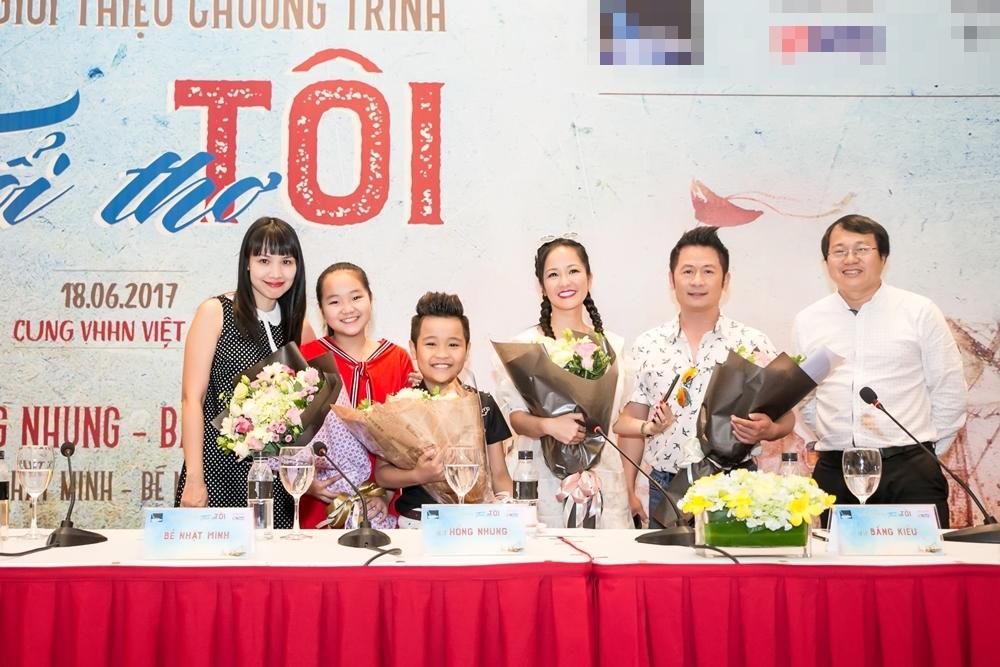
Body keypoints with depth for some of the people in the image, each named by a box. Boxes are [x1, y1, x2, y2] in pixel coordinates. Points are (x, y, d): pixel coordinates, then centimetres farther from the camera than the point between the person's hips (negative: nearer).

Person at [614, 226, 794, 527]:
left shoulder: (754, 344, 1)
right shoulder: (647, 346, 7)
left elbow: (786, 417, 4)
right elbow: (630, 422, 10)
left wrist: (766, 430, -19)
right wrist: (628, 490, 0)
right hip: (664, 489, 1)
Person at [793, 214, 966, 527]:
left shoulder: (920, 312, 2)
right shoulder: (807, 322, 9)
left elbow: (949, 391, 6)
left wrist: (927, 455, 7)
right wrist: (835, 439, 11)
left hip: (909, 471, -2)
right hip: (834, 473, 2)